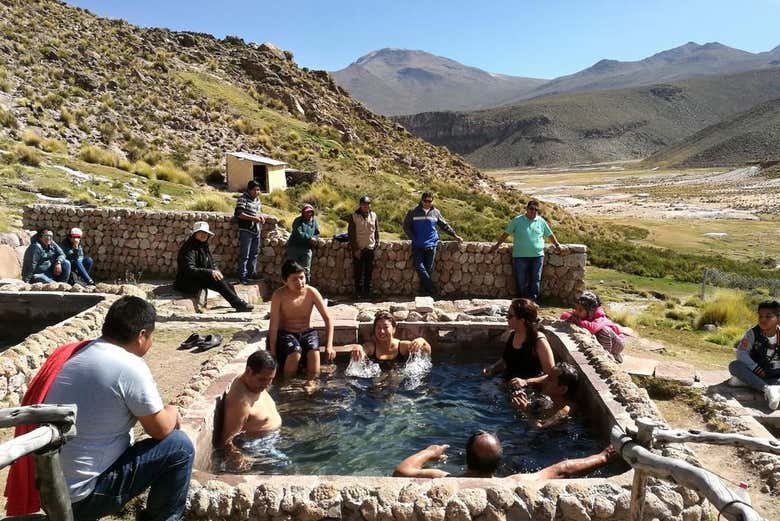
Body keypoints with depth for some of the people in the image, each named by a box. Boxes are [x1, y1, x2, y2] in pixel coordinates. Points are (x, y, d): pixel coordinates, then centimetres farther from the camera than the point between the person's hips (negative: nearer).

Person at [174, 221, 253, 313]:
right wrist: (210, 272, -34)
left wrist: (216, 271, -5)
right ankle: (239, 304, -23)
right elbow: (189, 270, -27)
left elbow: (212, 265, 18)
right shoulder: (189, 249, -15)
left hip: (202, 279, 9)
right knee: (217, 279, -27)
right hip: (188, 283, -8)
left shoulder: (204, 247, 12)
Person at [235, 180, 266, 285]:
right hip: (246, 230, -8)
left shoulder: (257, 199, 13)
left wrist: (261, 216, 5)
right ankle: (242, 276, 2)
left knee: (254, 254, 17)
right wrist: (253, 218, -24)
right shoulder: (243, 198, -10)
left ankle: (252, 273, 29)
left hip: (256, 231, 8)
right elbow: (239, 214, -20)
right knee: (244, 255, -4)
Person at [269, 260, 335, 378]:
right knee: (295, 352, -32)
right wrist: (273, 352, -19)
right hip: (286, 334, -2)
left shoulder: (311, 292, -10)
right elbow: (274, 326, -16)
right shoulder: (279, 295, -16)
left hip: (307, 333, 2)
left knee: (314, 351, -29)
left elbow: (328, 319, -8)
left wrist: (329, 345, -17)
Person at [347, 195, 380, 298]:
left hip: (370, 248, 3)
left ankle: (367, 292, 14)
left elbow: (376, 231, 13)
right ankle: (358, 292, 9)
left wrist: (377, 243, 3)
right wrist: (355, 249, -8)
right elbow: (351, 234, -3)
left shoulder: (373, 216, 7)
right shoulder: (354, 217, -2)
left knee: (369, 272, 6)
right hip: (358, 249, -2)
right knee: (358, 272, 0)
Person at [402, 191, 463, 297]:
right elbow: (406, 226, 6)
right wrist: (413, 239, -3)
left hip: (431, 246, 1)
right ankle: (432, 289, -6)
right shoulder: (413, 212, 2)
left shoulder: (436, 212, 8)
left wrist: (455, 235, 16)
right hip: (417, 246, -1)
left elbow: (445, 225, 18)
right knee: (419, 267, -11)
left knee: (428, 269, 2)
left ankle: (427, 291, 12)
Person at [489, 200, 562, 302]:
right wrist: (497, 245, 5)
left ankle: (533, 301, 9)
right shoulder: (517, 220, 3)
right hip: (520, 256, -2)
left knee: (535, 280, 3)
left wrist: (557, 245, 17)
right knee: (521, 281, 3)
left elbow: (550, 234, 21)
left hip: (537, 256, 2)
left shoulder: (541, 221, 10)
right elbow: (506, 234, 7)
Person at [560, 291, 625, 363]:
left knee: (604, 329, -33)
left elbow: (593, 327, -55)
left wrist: (578, 321, -44)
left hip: (616, 343, -7)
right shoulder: (580, 314, -13)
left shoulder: (600, 318, -34)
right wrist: (571, 317, -33)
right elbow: (563, 315, -13)